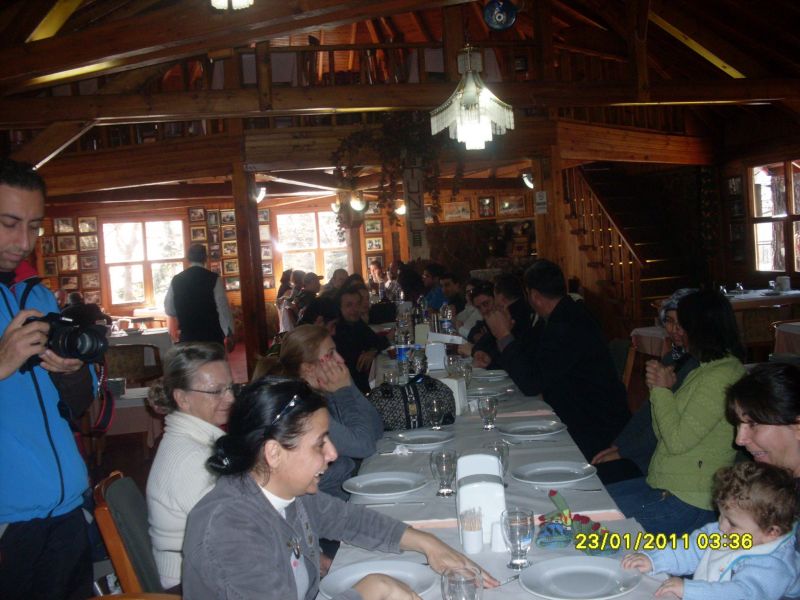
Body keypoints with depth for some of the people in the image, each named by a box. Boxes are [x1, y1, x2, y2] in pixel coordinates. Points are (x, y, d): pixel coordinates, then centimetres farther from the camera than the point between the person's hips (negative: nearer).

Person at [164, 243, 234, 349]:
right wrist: (229, 334, -4)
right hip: (212, 336, -3)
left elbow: (169, 310, 13)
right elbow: (223, 308, -11)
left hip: (186, 336, 3)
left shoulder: (176, 280, 2)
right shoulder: (214, 279, -9)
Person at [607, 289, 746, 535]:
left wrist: (662, 390, -10)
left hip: (687, 503, -10)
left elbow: (677, 441, -22)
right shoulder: (708, 370, 13)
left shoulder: (720, 378, -19)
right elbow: (664, 434, 14)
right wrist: (659, 389, -1)